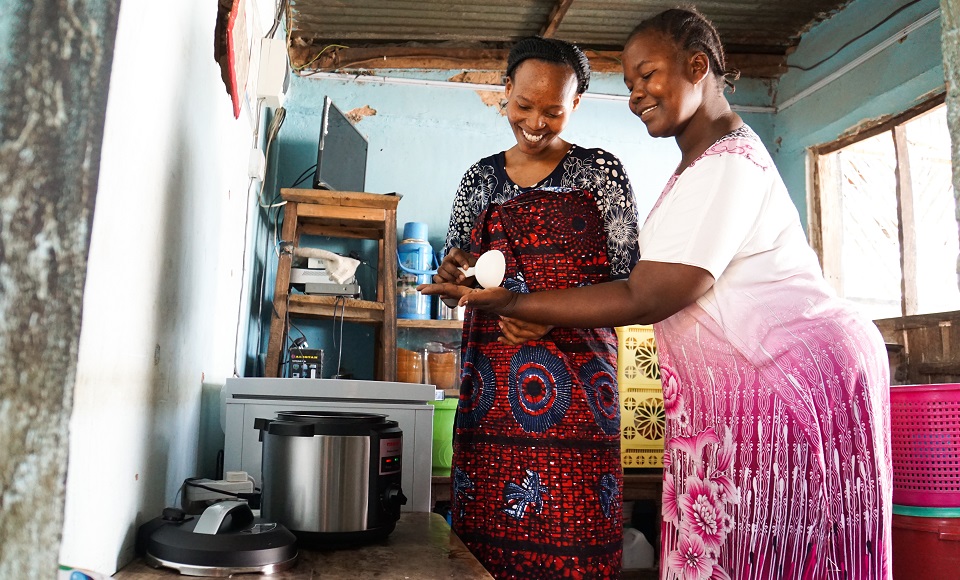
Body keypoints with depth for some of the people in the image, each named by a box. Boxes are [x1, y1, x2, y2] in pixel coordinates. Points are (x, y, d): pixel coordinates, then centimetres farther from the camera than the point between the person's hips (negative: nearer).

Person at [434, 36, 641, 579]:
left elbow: (628, 280, 0)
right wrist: (454, 273, -5)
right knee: (486, 534, 2)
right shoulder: (481, 178, 14)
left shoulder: (600, 170, 5)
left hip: (576, 378, -2)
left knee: (571, 536, -4)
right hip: (492, 381, 3)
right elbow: (456, 273, 19)